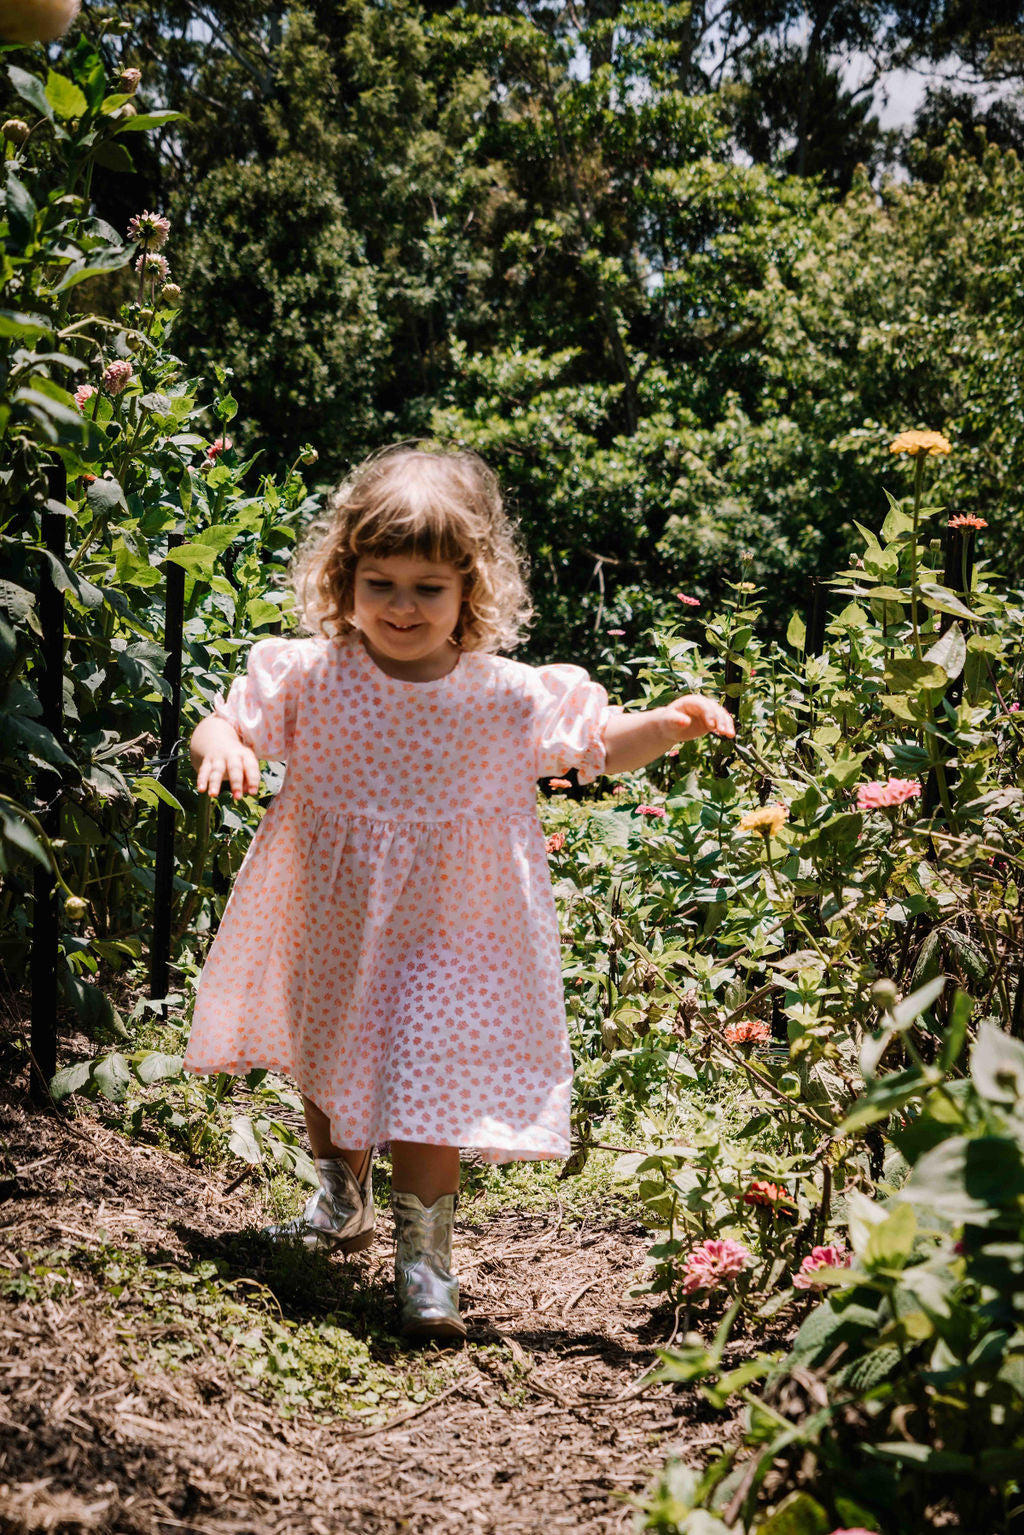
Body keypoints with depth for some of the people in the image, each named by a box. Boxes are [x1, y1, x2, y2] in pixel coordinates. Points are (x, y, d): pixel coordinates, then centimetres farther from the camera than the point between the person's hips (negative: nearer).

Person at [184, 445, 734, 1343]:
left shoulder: (507, 698, -14)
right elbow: (229, 722, -2)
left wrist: (671, 726, -21)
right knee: (324, 1071, 23)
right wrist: (223, 746, -25)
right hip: (330, 926, 3)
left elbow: (601, 746, -3)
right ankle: (342, 1201, 48)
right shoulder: (310, 677, -12)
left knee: (428, 1090, -9)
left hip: (446, 936, -3)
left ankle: (422, 1260, 9)